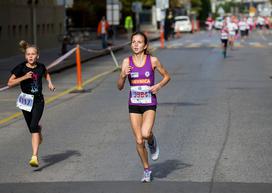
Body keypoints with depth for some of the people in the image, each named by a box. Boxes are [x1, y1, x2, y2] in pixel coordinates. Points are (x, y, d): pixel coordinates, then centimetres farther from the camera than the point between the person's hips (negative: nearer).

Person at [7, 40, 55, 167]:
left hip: (38, 100, -1)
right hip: (26, 100, 1)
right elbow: (10, 83, -11)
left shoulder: (40, 67, -1)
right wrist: (24, 77, -21)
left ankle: (34, 157, -23)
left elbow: (46, 73, 24)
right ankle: (39, 129, 54)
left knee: (33, 127, -17)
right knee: (32, 129, 13)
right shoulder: (21, 68, -8)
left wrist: (50, 82, 7)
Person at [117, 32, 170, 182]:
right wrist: (123, 76, -21)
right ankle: (147, 171, 23)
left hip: (149, 104, -2)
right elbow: (120, 87, -2)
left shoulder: (153, 61, -6)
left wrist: (159, 86, -10)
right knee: (138, 141, 4)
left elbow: (166, 76, 8)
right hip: (134, 104, 2)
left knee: (145, 134, -25)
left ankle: (152, 141, 13)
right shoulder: (127, 62, -2)